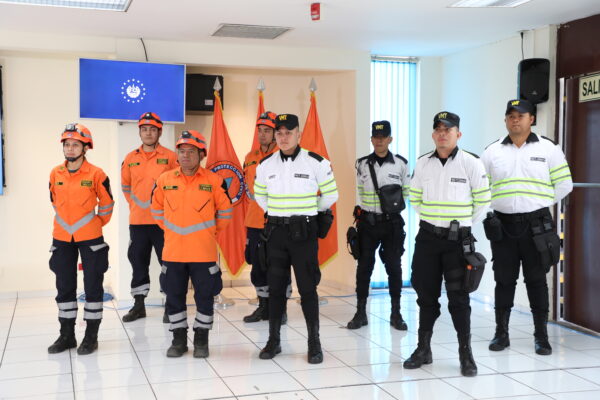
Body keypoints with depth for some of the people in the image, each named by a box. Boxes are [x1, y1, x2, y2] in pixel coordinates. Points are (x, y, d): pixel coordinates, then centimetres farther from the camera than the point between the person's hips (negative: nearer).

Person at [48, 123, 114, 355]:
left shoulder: (96, 175, -10)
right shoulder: (55, 174, 2)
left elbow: (107, 203, 2)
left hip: (90, 238, -4)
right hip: (62, 238, 4)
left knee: (92, 286, 2)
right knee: (64, 286, 11)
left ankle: (91, 337, 12)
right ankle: (67, 336, 22)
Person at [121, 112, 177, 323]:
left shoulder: (170, 157, -3)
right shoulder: (130, 158, 6)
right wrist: (135, 205, 14)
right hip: (137, 220, 3)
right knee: (138, 262, 11)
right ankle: (139, 304, 22)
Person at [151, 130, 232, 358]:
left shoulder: (214, 181, -5)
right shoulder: (165, 180, 1)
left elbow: (225, 210, 8)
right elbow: (156, 209, 17)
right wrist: (169, 229, 13)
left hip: (203, 252, -2)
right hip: (173, 251, 2)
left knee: (204, 296, 5)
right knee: (174, 296, 10)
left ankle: (201, 341, 20)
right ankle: (179, 339, 24)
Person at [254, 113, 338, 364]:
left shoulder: (316, 163, -6)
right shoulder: (266, 165, 4)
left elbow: (330, 195, 4)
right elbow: (260, 195, 20)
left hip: (304, 231, -3)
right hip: (276, 231, 3)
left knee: (307, 287, -1)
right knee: (276, 287, 8)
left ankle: (314, 343, 9)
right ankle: (273, 341, 18)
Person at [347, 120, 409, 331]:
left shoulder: (401, 163, 0)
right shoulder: (362, 164, 2)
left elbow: (408, 192, 7)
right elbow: (359, 191, 11)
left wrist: (394, 204, -3)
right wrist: (367, 208, 3)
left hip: (392, 222, -1)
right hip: (367, 222, 1)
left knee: (394, 267, 4)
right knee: (364, 267, 3)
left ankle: (396, 314, 14)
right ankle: (361, 313, 13)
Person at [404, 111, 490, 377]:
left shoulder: (471, 163, -7)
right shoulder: (422, 163, 3)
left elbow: (482, 201, 0)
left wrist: (463, 223, 6)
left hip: (458, 238, -3)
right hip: (427, 236, 3)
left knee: (458, 297, -1)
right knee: (426, 294, 9)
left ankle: (466, 354, 9)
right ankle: (423, 349, 21)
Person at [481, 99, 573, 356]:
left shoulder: (548, 149, 1)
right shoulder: (492, 152, 6)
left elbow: (563, 184, 3)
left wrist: (540, 203, 2)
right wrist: (498, 204, 3)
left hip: (536, 225, -2)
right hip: (503, 224, 2)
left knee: (536, 280, 4)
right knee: (504, 279, 7)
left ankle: (541, 336, 14)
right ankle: (501, 333, 17)